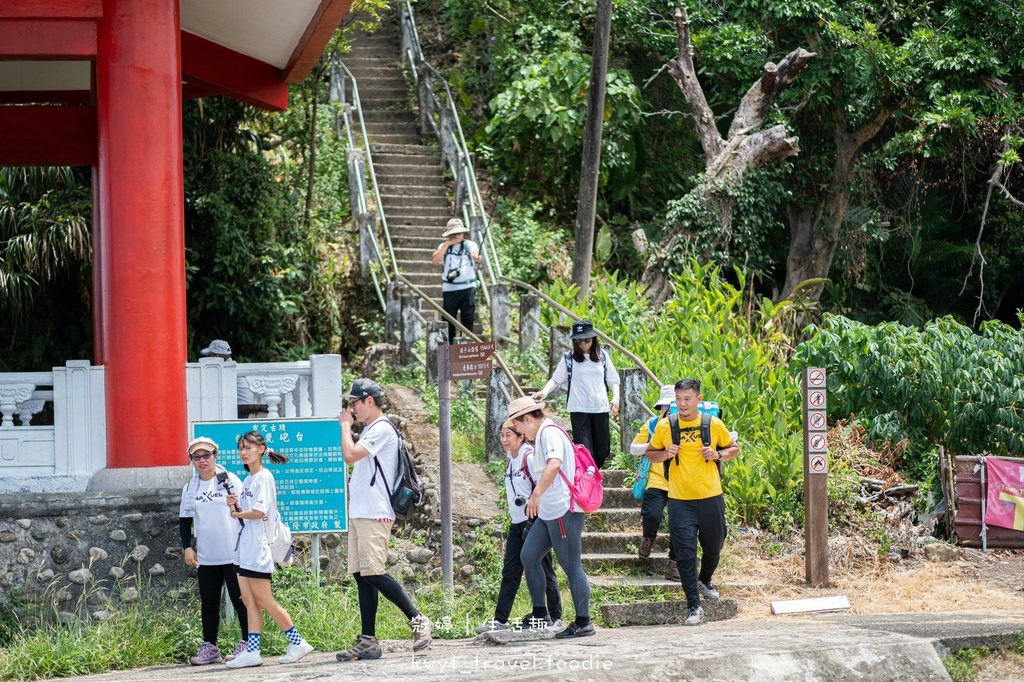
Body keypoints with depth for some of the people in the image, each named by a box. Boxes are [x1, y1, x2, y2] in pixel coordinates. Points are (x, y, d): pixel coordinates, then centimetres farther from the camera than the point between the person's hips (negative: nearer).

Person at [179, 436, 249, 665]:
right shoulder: (190, 488, 8)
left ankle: (247, 644, 9)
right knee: (208, 603, 7)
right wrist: (187, 547, 5)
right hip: (205, 558, 4)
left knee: (240, 599, 1)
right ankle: (209, 647, 12)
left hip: (234, 554, -4)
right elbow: (184, 520, 14)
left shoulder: (230, 480, -3)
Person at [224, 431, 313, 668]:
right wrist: (234, 505, -2)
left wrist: (237, 513, -5)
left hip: (258, 546, -9)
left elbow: (259, 512, -20)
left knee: (264, 601, -6)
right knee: (250, 602, 5)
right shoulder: (248, 480, 15)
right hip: (245, 548, 9)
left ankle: (297, 642, 1)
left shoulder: (263, 477, -11)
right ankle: (252, 651, 4)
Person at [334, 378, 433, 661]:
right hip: (359, 513, 10)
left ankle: (418, 620, -11)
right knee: (361, 575, 5)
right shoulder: (369, 429, 21)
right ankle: (368, 641, 5)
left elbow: (350, 455, -16)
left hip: (374, 515, -10)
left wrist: (346, 425, -5)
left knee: (373, 572, -17)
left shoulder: (382, 428, -10)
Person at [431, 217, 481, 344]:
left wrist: (477, 257, -45)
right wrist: (447, 244, -10)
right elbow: (435, 260, -7)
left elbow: (474, 254, -20)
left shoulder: (470, 245, 2)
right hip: (449, 289, 2)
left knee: (468, 318, -5)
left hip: (467, 288, -2)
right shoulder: (444, 246, 9)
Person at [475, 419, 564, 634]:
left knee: (544, 572, 0)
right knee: (509, 573, 5)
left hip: (534, 523, -8)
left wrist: (531, 502, -25)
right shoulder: (509, 459, 13)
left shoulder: (529, 457, -12)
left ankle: (556, 618, 9)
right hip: (517, 524, 8)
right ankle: (500, 620, 4)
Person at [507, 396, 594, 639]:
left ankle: (583, 623, 2)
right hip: (547, 512, 10)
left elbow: (554, 464, -33)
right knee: (528, 556, 8)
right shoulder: (540, 435, 17)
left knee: (572, 567, -4)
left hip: (564, 511, -10)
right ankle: (539, 614, 14)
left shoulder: (549, 432, -15)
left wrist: (536, 495, -41)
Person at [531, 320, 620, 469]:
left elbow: (613, 380, 11)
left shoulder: (602, 356, 7)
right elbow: (555, 379, 4)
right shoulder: (569, 358, 2)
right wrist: (544, 392, -16)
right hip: (579, 411, -3)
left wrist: (615, 398, -5)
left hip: (600, 409, 3)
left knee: (602, 451, 5)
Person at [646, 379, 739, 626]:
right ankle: (694, 606, -4)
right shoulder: (664, 426, -1)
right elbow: (650, 454, 10)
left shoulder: (714, 424, -1)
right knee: (685, 553, -7)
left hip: (710, 498, 1)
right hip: (680, 501, -1)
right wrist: (665, 454, -12)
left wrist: (718, 454, -10)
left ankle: (705, 581, 48)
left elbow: (733, 449, 11)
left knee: (713, 546, 18)